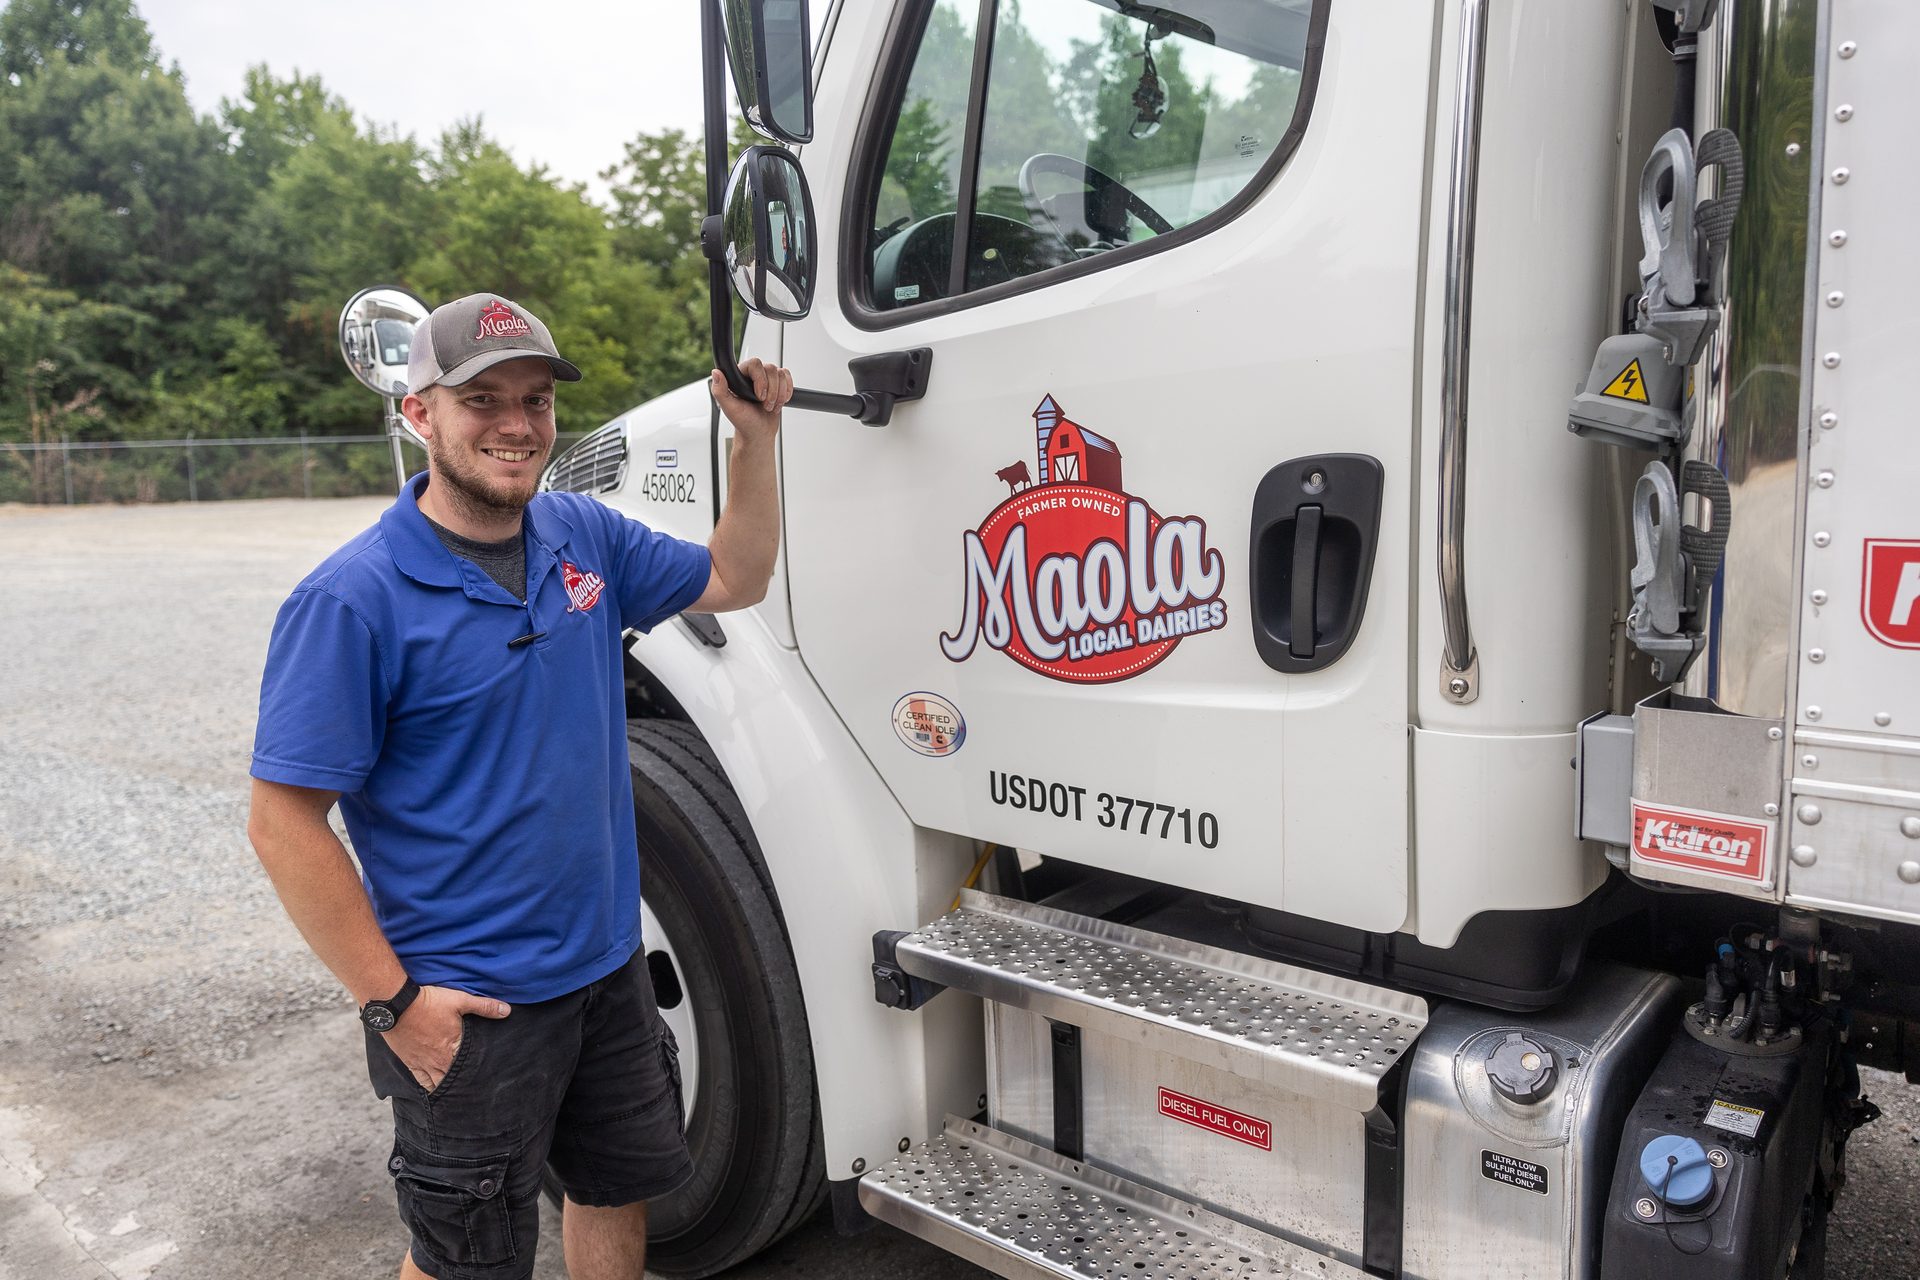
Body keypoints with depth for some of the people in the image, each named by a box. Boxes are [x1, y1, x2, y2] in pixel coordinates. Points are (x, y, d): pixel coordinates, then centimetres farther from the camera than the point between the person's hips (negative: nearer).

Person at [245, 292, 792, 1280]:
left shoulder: (582, 535, 0)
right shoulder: (352, 599, -20)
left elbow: (734, 579, 12)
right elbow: (283, 824, -18)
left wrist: (754, 439, -1)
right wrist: (390, 1000, -16)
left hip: (608, 966, 6)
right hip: (468, 1006, -6)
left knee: (621, 1186, 24)